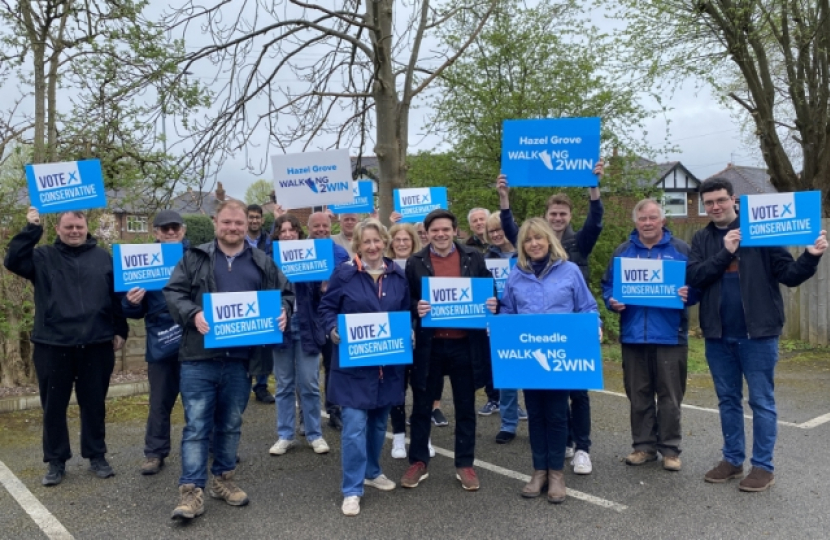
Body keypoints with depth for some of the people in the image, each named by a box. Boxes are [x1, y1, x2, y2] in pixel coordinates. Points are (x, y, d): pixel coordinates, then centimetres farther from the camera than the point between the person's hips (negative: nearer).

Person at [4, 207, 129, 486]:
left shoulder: (103, 257, 7)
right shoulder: (43, 257, 4)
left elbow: (117, 295, 8)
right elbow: (12, 261, -14)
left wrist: (120, 331, 6)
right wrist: (31, 228, -19)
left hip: (96, 346, 0)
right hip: (53, 346, 0)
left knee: (94, 404, 11)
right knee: (53, 406, 9)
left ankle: (97, 456, 24)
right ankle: (56, 461, 22)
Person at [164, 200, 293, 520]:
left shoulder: (262, 263, 10)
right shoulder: (195, 258, 4)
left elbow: (286, 293, 15)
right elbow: (173, 292, -1)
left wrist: (283, 311, -7)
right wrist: (193, 314, -18)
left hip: (240, 359, 3)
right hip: (199, 357, -2)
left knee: (231, 424, 15)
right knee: (196, 425, 0)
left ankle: (223, 479, 30)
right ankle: (192, 490, 6)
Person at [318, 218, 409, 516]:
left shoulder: (398, 274, 6)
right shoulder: (344, 273, -6)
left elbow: (407, 311, 15)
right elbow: (326, 307, 0)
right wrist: (333, 330, -17)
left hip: (388, 362, 4)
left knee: (379, 422, 17)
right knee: (355, 426, -7)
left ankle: (372, 472, 37)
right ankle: (352, 489, 4)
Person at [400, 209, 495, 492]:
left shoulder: (474, 258, 3)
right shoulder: (415, 262, 1)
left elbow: (489, 292, 9)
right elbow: (406, 300, 3)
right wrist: (416, 308, -18)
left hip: (465, 343, 0)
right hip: (429, 344, 0)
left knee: (465, 407, 11)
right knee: (422, 406, 10)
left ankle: (465, 465, 25)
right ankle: (418, 462, 26)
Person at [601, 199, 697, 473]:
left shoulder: (681, 249, 3)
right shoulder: (623, 251, 10)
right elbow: (608, 285, 11)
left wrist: (689, 294, -18)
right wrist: (612, 301, -8)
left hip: (670, 335, -2)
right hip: (633, 335, 2)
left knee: (670, 396, 5)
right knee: (638, 396, 10)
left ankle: (670, 448, 18)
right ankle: (643, 445, 22)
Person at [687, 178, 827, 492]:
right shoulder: (702, 239, 7)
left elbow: (790, 275, -5)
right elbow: (693, 277, -7)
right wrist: (725, 253, -17)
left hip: (758, 333, -4)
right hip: (718, 335, 4)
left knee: (761, 401, 5)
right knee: (728, 400, 13)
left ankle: (763, 466, 15)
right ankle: (732, 459, 25)